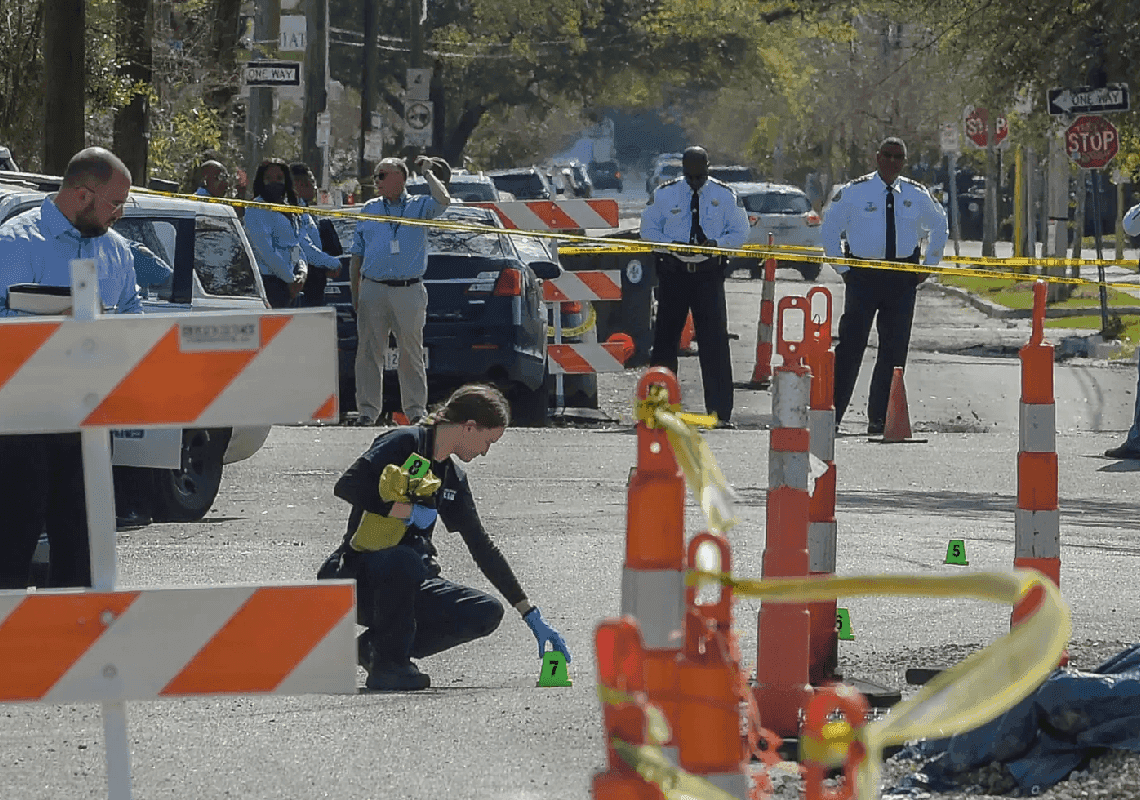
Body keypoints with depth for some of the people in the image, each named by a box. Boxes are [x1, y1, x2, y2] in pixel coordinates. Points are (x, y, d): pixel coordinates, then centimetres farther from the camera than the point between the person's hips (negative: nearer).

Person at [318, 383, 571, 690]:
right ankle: (387, 664, -19)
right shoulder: (405, 443, -10)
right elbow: (346, 486, -22)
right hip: (359, 578, -7)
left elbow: (483, 548, 17)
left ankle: (376, 645, 1)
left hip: (409, 584, 7)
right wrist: (409, 512, -22)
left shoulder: (453, 478, 13)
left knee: (487, 613, -12)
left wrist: (532, 617, 15)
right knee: (404, 561, -40)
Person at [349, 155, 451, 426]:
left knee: (411, 352, 2)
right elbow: (356, 255, 16)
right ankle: (368, 410, 4)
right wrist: (354, 294, 9)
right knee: (369, 352, -1)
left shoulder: (418, 206, 6)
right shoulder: (369, 210, 15)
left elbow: (443, 201, -17)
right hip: (372, 289, 2)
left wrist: (428, 173, -3)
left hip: (409, 291, -2)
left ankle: (416, 408, 9)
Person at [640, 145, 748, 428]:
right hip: (673, 274, 1)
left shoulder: (725, 195, 4)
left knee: (715, 341, -7)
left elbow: (740, 233, 6)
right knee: (665, 338, 4)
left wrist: (715, 243, -14)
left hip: (709, 274, -1)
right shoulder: (664, 194, 4)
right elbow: (648, 229, 7)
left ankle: (720, 412, -5)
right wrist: (673, 244, -12)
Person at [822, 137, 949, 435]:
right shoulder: (854, 192, 0)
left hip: (902, 278, 3)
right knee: (851, 344, -7)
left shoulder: (917, 196, 7)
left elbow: (939, 227, 23)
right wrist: (842, 268, 2)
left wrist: (928, 266, 15)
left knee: (895, 348, 2)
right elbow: (830, 228, 8)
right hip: (863, 275, -3)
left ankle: (880, 418, 9)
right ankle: (832, 414, -4)